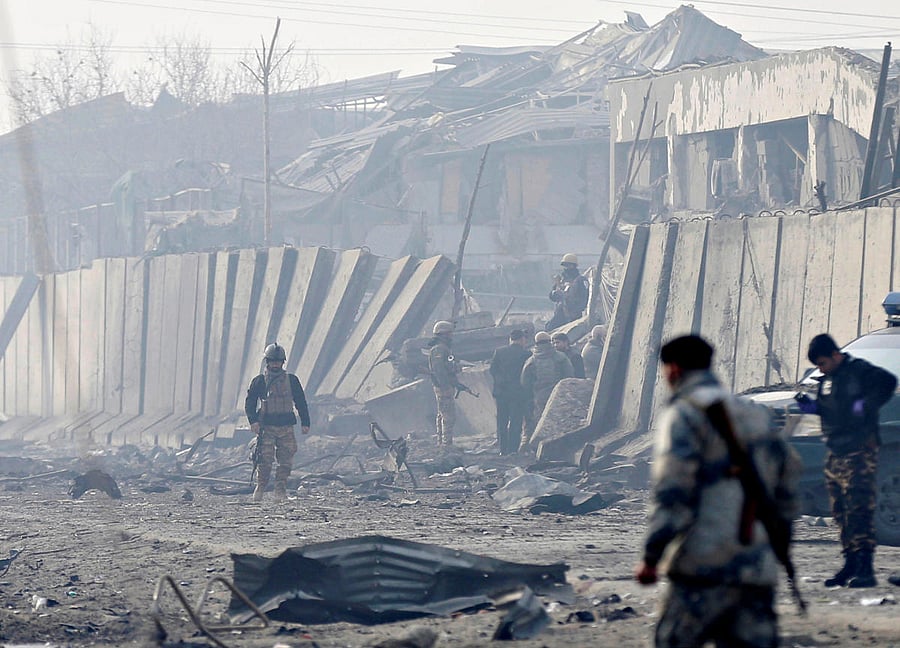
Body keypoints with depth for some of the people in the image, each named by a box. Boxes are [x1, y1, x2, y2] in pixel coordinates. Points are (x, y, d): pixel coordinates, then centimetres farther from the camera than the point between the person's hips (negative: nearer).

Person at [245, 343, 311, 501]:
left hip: (286, 427, 2)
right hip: (266, 427, -2)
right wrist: (253, 421, -10)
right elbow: (250, 403, 4)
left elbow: (301, 402, 14)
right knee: (265, 460, -9)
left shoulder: (291, 380, 10)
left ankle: (281, 490, 8)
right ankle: (260, 488, 0)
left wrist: (305, 423, 7)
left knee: (286, 460, 0)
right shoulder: (259, 381, 5)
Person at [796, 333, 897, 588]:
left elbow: (888, 382, -19)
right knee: (841, 512, 8)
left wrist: (866, 405, -21)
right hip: (835, 453, 9)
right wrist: (811, 406, 6)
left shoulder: (859, 370, -7)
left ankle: (865, 569, -15)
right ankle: (851, 565, 14)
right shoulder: (827, 379, 18)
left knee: (859, 511, -13)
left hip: (859, 452, -9)